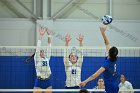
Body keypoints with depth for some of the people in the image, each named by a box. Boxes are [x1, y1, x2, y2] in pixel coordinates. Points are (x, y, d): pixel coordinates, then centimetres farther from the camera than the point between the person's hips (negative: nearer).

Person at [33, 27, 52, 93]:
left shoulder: (47, 58, 11)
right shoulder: (37, 59, 2)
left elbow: (49, 47, 7)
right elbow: (38, 48, -8)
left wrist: (49, 35, 0)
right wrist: (41, 36, -14)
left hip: (47, 81, 4)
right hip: (39, 81, -4)